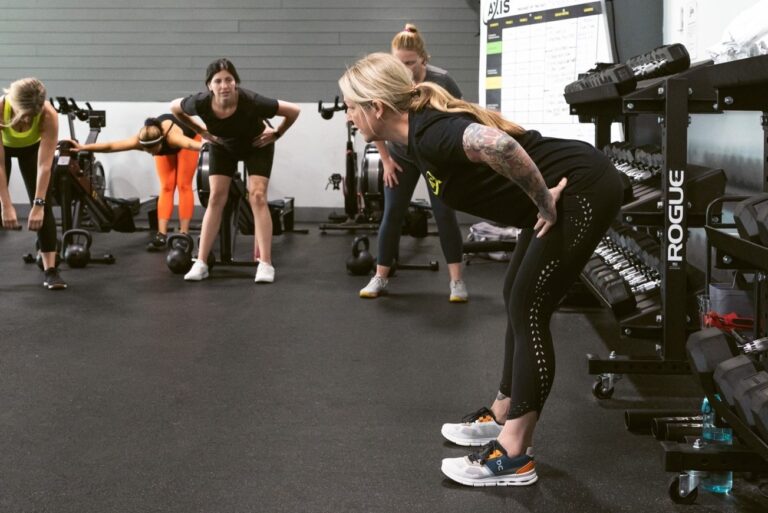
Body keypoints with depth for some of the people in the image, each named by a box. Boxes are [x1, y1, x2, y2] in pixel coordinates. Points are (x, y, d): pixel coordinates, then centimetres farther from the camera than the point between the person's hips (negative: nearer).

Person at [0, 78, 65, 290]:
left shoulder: (49, 115, -39)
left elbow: (44, 166, -33)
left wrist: (39, 204, -35)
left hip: (32, 147, 0)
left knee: (44, 205, -10)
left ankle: (50, 270, -8)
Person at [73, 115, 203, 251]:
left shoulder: (172, 136, -50)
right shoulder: (139, 140, -38)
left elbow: (190, 144, -71)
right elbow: (110, 146, -34)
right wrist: (83, 147, -38)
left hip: (188, 136, -4)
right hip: (166, 147, 4)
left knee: (183, 185, -8)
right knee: (166, 187, -3)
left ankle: (183, 234, -6)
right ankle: (161, 235, -9)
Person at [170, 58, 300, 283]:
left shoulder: (251, 101, -40)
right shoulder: (201, 103, -34)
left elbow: (293, 111, -27)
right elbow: (174, 108, -9)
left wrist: (276, 134, -15)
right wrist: (202, 132, -5)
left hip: (256, 146, -2)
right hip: (223, 147, 2)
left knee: (257, 197, -14)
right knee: (216, 198, -5)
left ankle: (265, 264, -12)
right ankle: (200, 263, -2)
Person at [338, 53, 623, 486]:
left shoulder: (427, 134, -21)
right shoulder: (426, 127, 8)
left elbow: (497, 144, -41)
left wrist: (544, 204, -27)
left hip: (582, 190, -10)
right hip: (569, 191, 10)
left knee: (529, 310, -7)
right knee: (520, 301, 16)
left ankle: (514, 456, 0)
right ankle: (504, 416, 29)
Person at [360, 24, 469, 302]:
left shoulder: (441, 81, -26)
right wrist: (386, 160, -3)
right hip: (402, 157, 2)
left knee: (445, 214, -7)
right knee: (392, 215, -2)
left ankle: (456, 281, -2)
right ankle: (380, 278, 6)